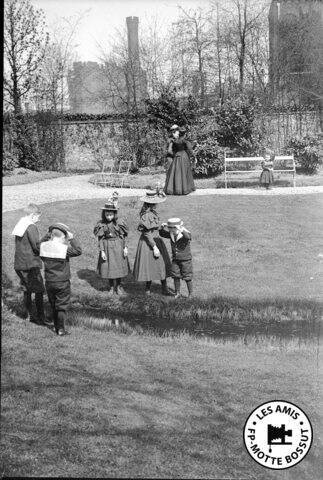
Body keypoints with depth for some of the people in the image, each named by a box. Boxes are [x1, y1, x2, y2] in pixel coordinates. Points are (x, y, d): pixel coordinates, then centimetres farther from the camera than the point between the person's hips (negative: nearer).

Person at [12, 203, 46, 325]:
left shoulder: (19, 226, 12)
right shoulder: (31, 227, -14)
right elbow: (37, 246, -20)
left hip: (19, 264, 8)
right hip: (31, 264, -8)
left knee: (27, 290, 18)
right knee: (39, 291, -1)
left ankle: (28, 315, 24)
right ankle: (40, 318, 0)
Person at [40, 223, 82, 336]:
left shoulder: (44, 246, -4)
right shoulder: (64, 248, -19)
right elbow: (78, 250, -11)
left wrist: (48, 234, 11)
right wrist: (72, 238, -7)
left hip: (49, 282, 5)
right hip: (62, 283, -5)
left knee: (53, 306, 18)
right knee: (62, 306, 6)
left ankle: (56, 327, 26)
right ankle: (61, 329, 8)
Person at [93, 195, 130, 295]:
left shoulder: (119, 223, -7)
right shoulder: (101, 224, -9)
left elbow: (123, 236, 0)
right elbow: (100, 239, -6)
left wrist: (125, 248, -2)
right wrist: (102, 251, -10)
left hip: (118, 247, 0)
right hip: (107, 247, 0)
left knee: (119, 266, 9)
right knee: (109, 267, 8)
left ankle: (118, 286, 27)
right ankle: (111, 286, 27)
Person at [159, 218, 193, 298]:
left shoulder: (185, 234, -19)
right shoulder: (172, 234, 0)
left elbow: (188, 237, -42)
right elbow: (162, 234, 4)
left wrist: (181, 230, -57)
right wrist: (162, 228, -16)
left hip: (185, 260, -5)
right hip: (175, 259, 5)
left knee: (187, 277, 3)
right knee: (176, 277, 9)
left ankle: (191, 294, 17)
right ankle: (177, 293, 24)